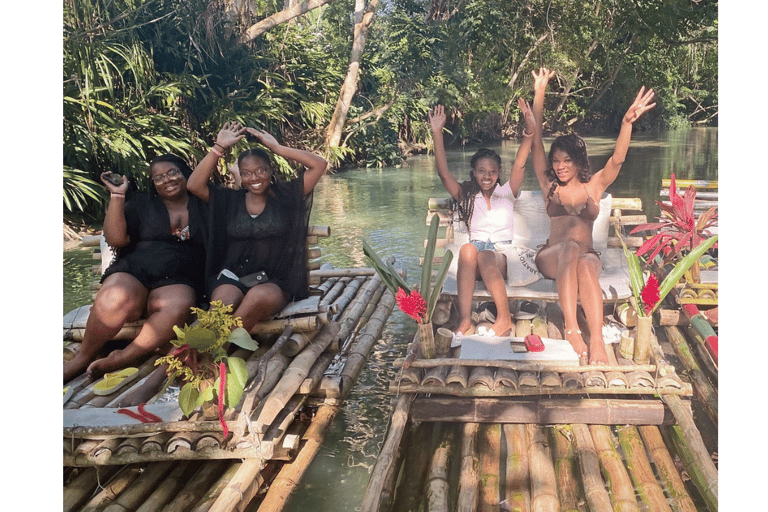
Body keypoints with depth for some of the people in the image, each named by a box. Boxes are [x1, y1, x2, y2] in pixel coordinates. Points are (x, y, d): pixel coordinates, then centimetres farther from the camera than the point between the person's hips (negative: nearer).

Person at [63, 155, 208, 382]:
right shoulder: (141, 205, 16)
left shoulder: (203, 207, 18)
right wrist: (117, 196, -4)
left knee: (178, 306, -38)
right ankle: (82, 358, -16)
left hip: (177, 281, 0)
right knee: (114, 299, -36)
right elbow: (116, 238, 3)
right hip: (133, 272, 0)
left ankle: (123, 357, -29)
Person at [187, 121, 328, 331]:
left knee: (260, 297, -38)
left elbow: (319, 164, 3)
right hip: (231, 278, 2)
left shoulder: (286, 197, 11)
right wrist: (219, 147, 2)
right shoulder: (230, 200, 16)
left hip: (274, 282, -1)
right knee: (223, 305, -35)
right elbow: (195, 185, 3)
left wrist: (276, 147, 3)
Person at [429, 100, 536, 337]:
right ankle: (464, 319, -39)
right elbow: (443, 173, 2)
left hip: (503, 255, -1)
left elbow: (520, 165, -2)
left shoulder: (506, 193, 13)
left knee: (483, 255, -35)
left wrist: (529, 130, -17)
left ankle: (504, 318, -31)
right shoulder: (466, 196, 15)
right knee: (468, 249, -34)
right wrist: (437, 133, -7)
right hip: (474, 260, 1)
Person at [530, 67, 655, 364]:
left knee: (586, 265, -37)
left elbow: (617, 160, -5)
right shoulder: (549, 184, 13)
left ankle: (597, 340, -54)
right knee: (570, 248, -36)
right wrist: (539, 93, 2)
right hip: (551, 258, 0)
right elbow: (536, 141, 6)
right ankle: (571, 328, -48)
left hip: (586, 256, 0)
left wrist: (627, 122, -23)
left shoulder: (594, 185, 13)